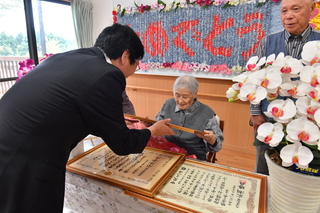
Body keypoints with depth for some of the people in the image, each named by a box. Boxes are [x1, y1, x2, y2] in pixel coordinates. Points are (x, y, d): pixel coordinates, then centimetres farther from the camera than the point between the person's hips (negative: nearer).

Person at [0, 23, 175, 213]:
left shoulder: (63, 57, 7)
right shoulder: (107, 76, -17)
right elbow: (121, 144, -5)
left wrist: (120, 126, 31)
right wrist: (151, 131, 13)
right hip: (24, 171, -8)